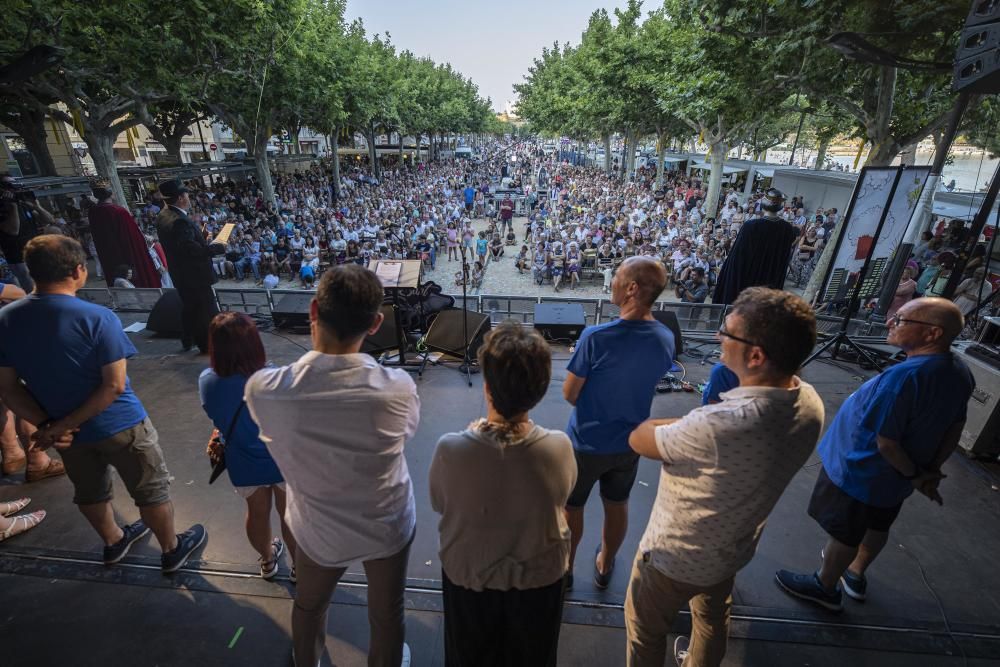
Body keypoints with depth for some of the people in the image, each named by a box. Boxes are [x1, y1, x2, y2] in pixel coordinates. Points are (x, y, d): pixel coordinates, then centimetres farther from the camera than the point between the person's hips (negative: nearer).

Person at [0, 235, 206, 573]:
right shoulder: (97, 318, -25)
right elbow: (114, 385, -25)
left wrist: (46, 425, -8)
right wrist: (64, 425, -16)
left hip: (67, 431, 6)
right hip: (119, 425, -5)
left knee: (89, 491, 28)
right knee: (151, 490, 15)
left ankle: (113, 542, 51)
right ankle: (172, 550, 32)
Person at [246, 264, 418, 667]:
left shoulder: (263, 390, -27)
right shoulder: (397, 389, -30)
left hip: (318, 529, 2)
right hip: (388, 526, -1)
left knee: (309, 606, 34)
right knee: (387, 615, 27)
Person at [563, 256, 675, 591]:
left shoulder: (596, 336, -30)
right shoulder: (666, 339, -12)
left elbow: (569, 394, -19)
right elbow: (646, 386, 3)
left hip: (586, 442, -4)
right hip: (630, 442, 5)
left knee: (571, 507, 20)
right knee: (617, 505, 26)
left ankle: (565, 569, 41)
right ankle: (605, 564, 49)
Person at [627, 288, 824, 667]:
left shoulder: (718, 426, -42)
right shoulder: (809, 404, -18)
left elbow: (638, 439, -25)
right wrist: (686, 426, -11)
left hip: (677, 556, -7)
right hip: (734, 548, 7)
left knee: (646, 632, 23)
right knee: (713, 619, 36)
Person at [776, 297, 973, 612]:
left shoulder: (905, 377, -35)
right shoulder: (959, 371, -7)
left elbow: (886, 443, -29)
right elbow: (955, 426, 5)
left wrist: (914, 475, -11)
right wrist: (931, 469, 7)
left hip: (860, 472, -8)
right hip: (894, 476, 8)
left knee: (843, 533, 14)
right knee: (877, 526, 28)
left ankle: (824, 587, 37)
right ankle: (856, 576, 52)